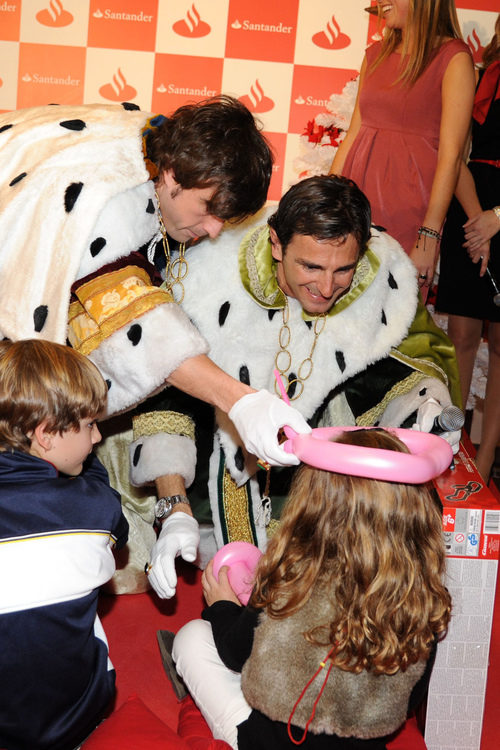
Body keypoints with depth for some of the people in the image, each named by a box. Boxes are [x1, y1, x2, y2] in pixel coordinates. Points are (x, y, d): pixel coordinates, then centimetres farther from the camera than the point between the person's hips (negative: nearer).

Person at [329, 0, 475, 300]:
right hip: (359, 194, 6)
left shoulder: (454, 57, -7)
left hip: (410, 202, -5)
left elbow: (451, 155, -13)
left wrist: (429, 237, -18)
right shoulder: (376, 54, 13)